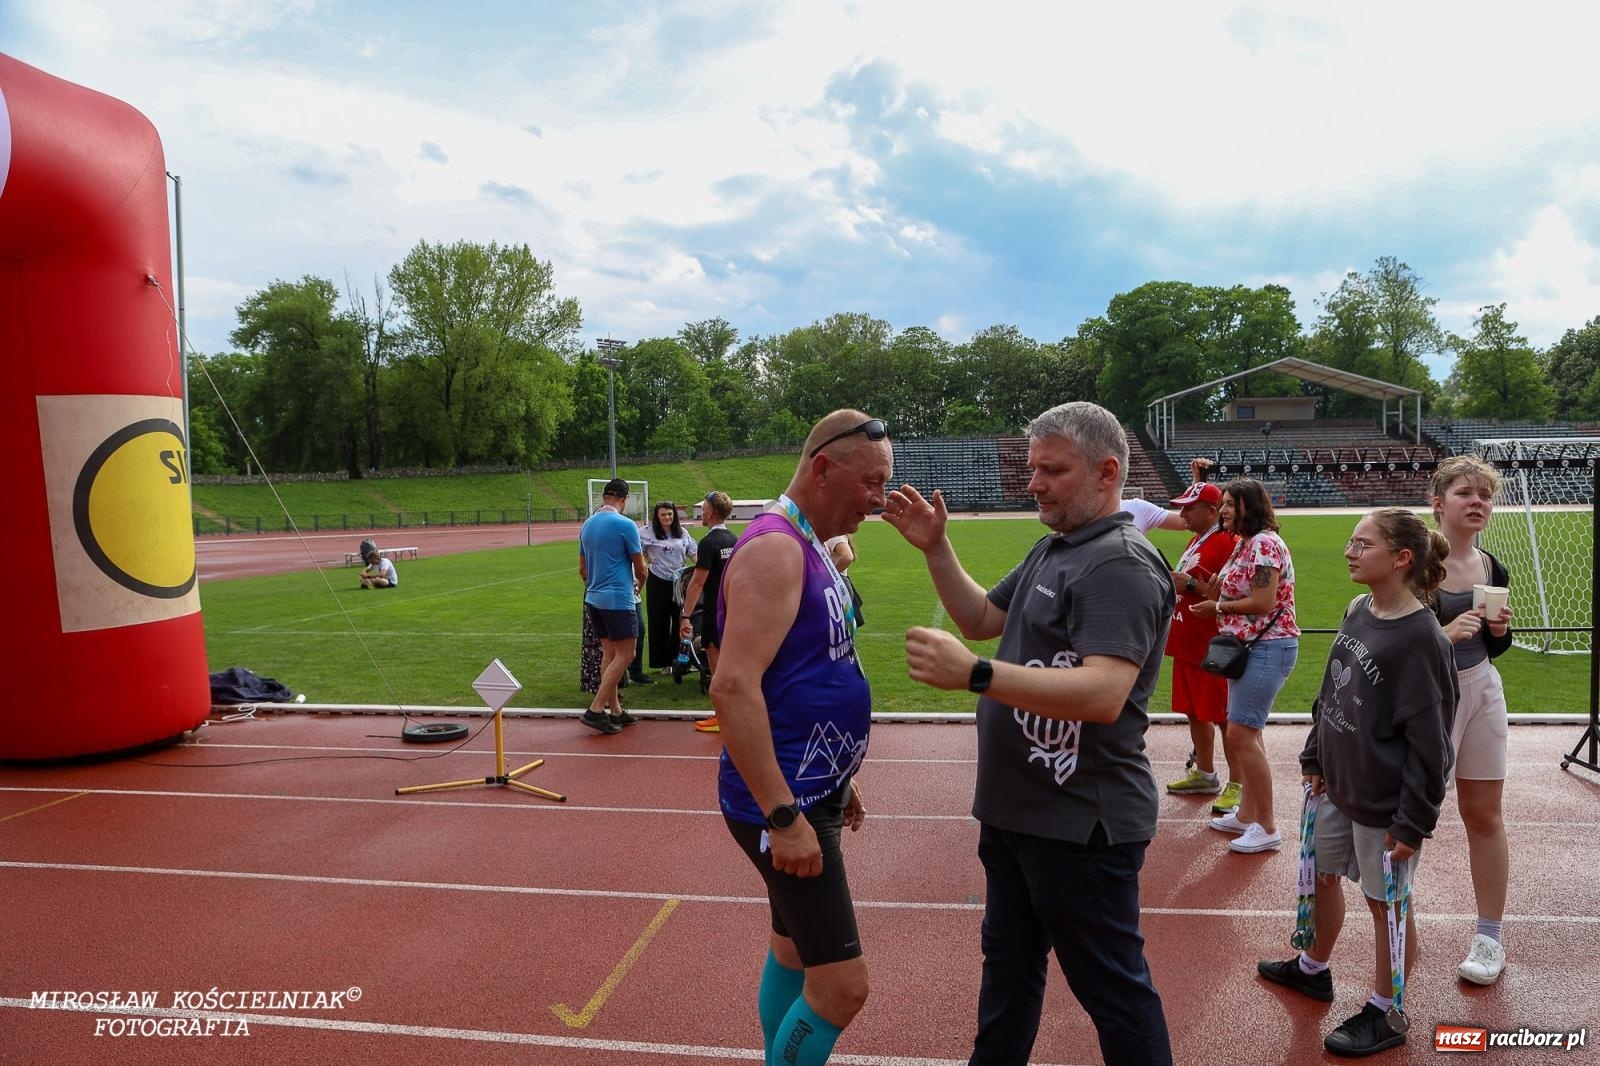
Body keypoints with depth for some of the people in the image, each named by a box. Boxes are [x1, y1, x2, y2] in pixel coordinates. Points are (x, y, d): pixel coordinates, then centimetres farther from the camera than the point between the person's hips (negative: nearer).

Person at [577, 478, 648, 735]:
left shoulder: (587, 524, 10)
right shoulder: (625, 525, -12)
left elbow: (582, 569, 17)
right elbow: (640, 568, -5)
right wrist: (639, 585, 15)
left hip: (594, 598, 8)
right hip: (619, 599, -8)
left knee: (609, 652, 13)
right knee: (625, 654, -2)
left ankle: (614, 710, 17)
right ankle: (596, 709, -7)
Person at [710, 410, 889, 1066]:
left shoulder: (808, 547, 11)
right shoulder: (774, 547, -20)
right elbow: (734, 686, -28)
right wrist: (782, 815, -28)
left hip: (808, 794, 10)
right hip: (782, 804, -10)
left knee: (794, 950, 22)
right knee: (841, 983, -6)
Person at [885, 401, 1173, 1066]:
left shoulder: (1121, 565, -21)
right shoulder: (1052, 550, 10)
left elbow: (1104, 693, -33)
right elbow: (983, 618, 17)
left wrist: (974, 674, -40)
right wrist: (935, 549, 4)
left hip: (1080, 824, -10)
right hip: (1017, 808, 10)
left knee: (1112, 986, 8)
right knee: (1008, 961, 25)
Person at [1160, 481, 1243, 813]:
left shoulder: (1228, 543, -15)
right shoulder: (1194, 541, 15)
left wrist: (1190, 584, -22)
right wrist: (1173, 581, 10)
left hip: (1212, 647, -10)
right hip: (1188, 644, 10)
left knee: (1223, 717, -3)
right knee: (1195, 712, 16)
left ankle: (1237, 785, 6)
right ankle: (1205, 775, 29)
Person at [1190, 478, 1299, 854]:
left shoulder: (1265, 544, -16)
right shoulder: (1244, 543, 14)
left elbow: (1263, 602, -22)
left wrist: (1218, 607, -10)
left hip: (1268, 647, -10)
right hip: (1247, 646, 10)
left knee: (1241, 734, -10)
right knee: (1247, 732, 15)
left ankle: (1267, 827, 0)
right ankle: (1247, 815, 25)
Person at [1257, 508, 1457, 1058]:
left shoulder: (1421, 638, -22)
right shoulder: (1356, 612, 2)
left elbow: (1429, 740, -20)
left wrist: (1413, 821, -18)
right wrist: (1315, 759, 14)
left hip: (1385, 803, -8)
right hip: (1337, 787, 8)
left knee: (1387, 903, 9)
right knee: (1322, 875, 22)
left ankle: (1384, 1015, 28)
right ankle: (1313, 968, 45)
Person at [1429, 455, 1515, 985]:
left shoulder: (1493, 570, 4)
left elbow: (1493, 647, 16)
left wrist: (1499, 631, -6)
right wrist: (1442, 635, -30)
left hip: (1481, 692, 5)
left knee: (1484, 815, 12)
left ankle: (1490, 936, 24)